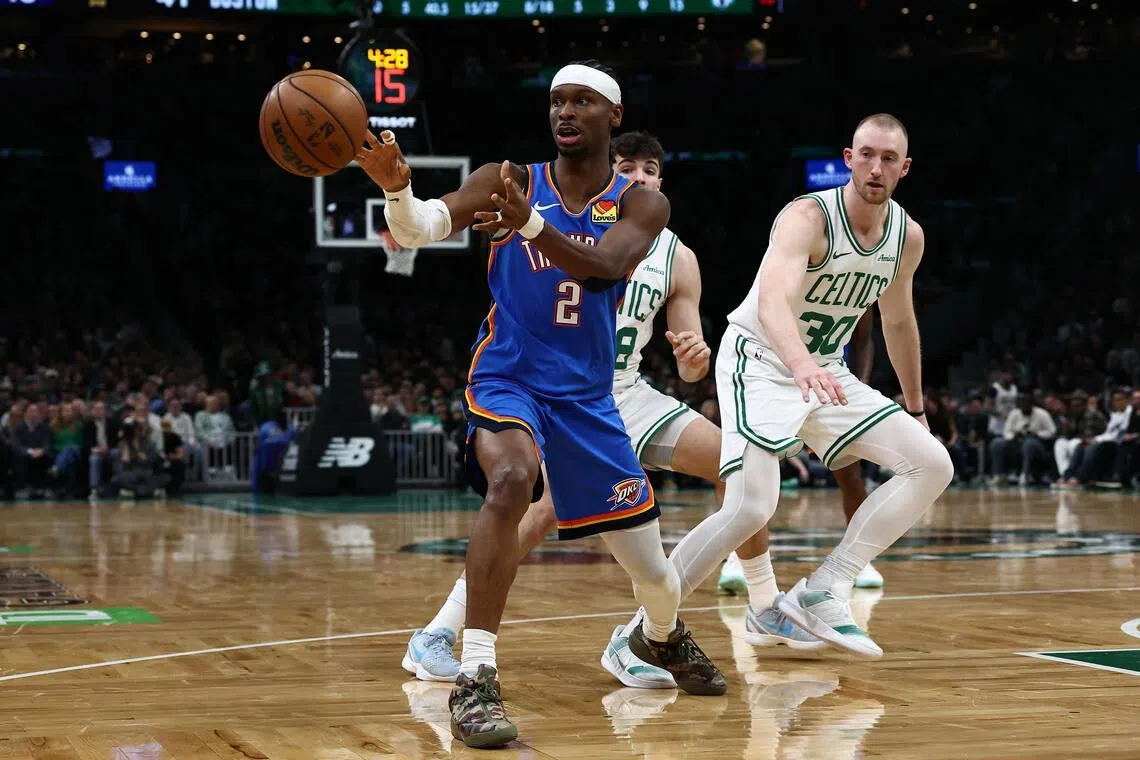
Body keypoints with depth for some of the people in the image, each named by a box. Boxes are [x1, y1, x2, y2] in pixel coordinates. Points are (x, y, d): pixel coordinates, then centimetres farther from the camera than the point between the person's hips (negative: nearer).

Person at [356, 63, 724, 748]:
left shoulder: (641, 204, -3)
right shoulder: (510, 182, -4)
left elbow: (603, 268, -25)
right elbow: (416, 229, -18)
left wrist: (530, 225, -43)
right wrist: (396, 187, -41)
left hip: (588, 400, 2)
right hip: (508, 382, -2)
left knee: (654, 573, 9)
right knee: (510, 481, -37)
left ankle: (663, 636, 47)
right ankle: (475, 678, -34)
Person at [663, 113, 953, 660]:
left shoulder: (907, 236, -1)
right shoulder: (808, 217, -24)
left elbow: (898, 321, 17)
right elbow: (772, 303, -42)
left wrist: (915, 408, 23)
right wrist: (801, 364, -61)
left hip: (826, 374, 8)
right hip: (760, 363, -8)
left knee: (933, 465, -4)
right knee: (751, 508, -24)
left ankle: (822, 594, -5)